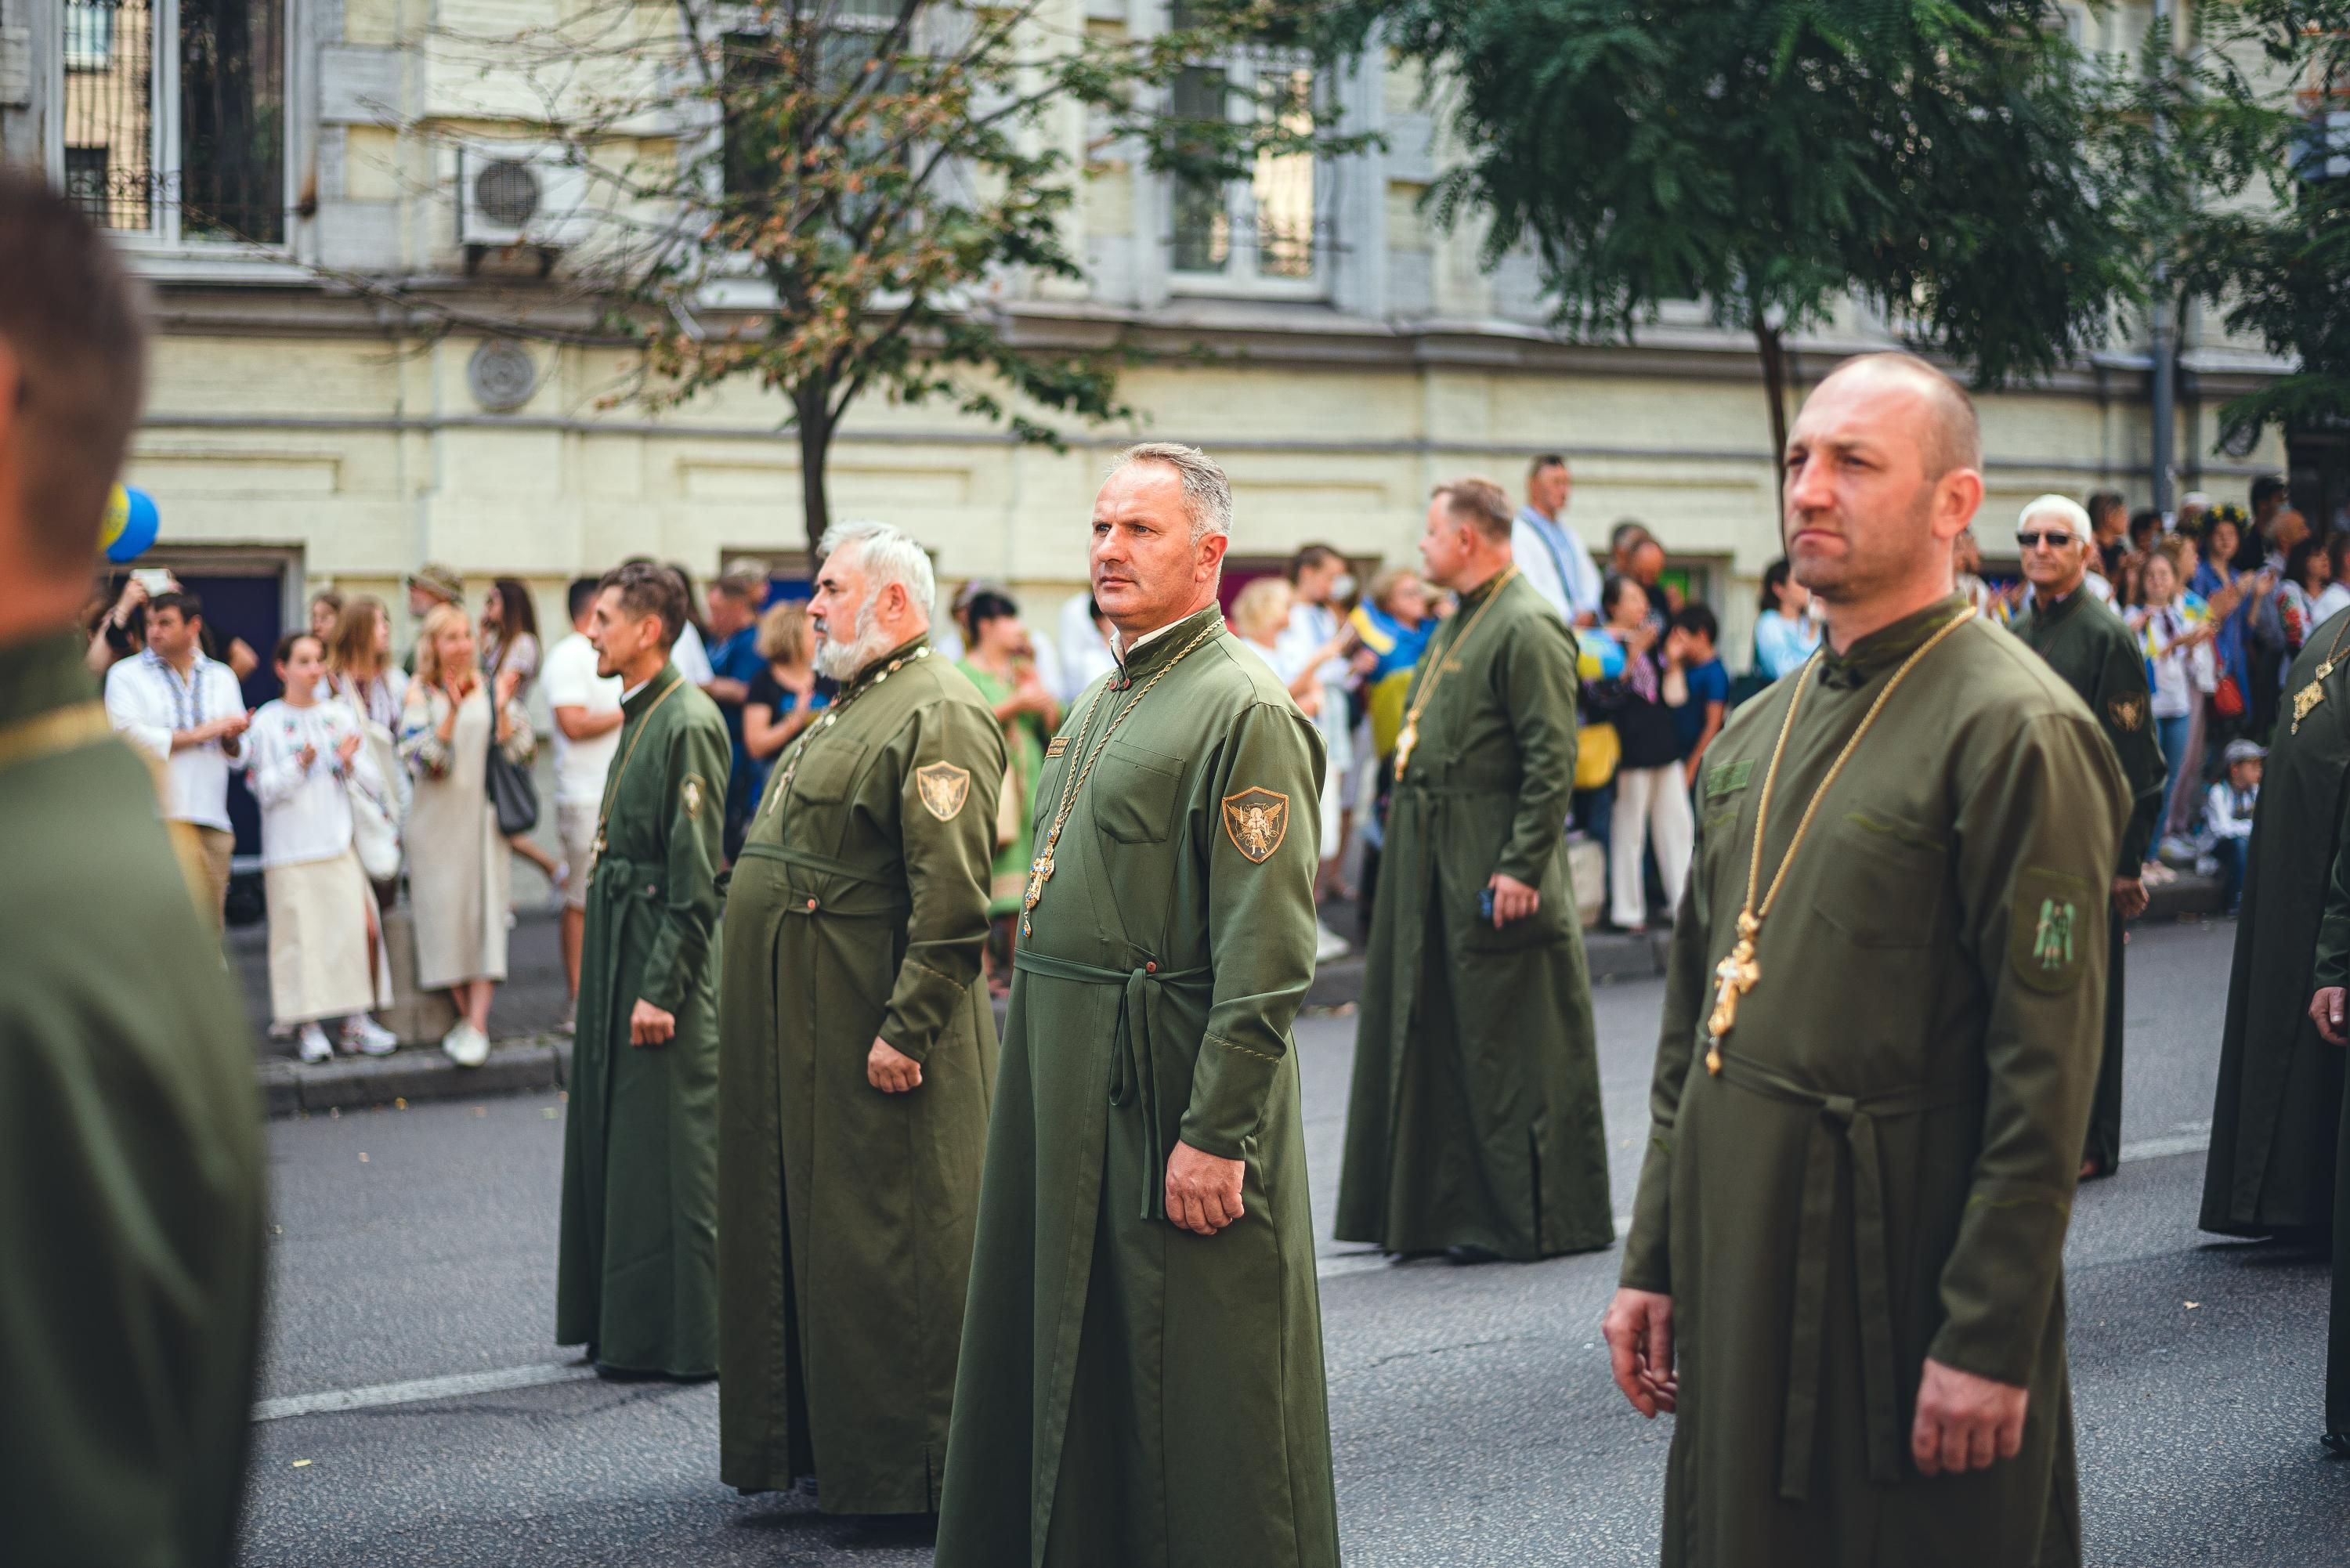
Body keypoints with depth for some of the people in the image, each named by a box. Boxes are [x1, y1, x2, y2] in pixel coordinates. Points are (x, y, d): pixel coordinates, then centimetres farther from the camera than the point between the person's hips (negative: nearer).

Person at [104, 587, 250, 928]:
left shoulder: (222, 678, 19)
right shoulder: (126, 675, 6)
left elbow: (239, 756, 17)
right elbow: (128, 736, -10)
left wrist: (232, 739, -7)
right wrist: (199, 734, -6)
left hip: (212, 820, 4)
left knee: (209, 924, 3)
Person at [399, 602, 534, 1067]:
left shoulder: (490, 691, 6)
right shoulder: (420, 694, 1)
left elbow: (518, 753, 1)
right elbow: (421, 758, -11)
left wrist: (502, 709, -14)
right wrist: (452, 712, -24)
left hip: (483, 815, 1)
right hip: (437, 819, -1)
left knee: (485, 909, -7)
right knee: (445, 910, -1)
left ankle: (478, 1024, -10)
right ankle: (465, 1015, 12)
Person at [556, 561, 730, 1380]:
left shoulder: (689, 722, -16)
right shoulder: (640, 716, 14)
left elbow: (696, 878, -19)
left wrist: (661, 990, -20)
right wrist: (612, 981, 18)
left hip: (661, 960, -10)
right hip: (618, 951, 10)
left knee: (663, 1155, -4)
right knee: (610, 1142, 14)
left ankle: (677, 1340, 4)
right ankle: (621, 1324, 23)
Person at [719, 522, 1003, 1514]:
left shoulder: (939, 714, -15)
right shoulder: (854, 706, 18)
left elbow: (953, 898, -22)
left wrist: (906, 1030, -24)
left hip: (870, 1034, -10)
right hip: (802, 1029, 10)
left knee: (886, 1250, -3)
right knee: (807, 1234, 15)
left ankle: (903, 1477, 5)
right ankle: (816, 1446, 25)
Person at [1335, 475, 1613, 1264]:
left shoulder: (1527, 629, -15)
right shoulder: (1461, 624, 16)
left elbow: (1552, 760, -19)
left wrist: (1523, 867, -22)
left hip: (1492, 877, -10)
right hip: (1434, 868, 10)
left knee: (1506, 1047, -2)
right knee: (1437, 1038, 13)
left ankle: (1526, 1219, 6)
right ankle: (1445, 1207, 21)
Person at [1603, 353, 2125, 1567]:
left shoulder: (2017, 729, -12)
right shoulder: (1758, 732, 12)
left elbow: (2046, 1074, -16)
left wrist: (1992, 1341, -18)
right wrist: (1652, 1262, 13)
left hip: (1906, 1274, -7)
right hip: (1739, 1262, 7)